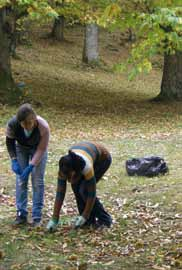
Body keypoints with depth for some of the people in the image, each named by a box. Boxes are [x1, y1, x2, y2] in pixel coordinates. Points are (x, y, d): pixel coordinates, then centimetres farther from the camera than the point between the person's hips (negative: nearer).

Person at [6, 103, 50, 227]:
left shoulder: (43, 127, -38)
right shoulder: (12, 124, -33)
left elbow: (41, 149, -25)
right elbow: (9, 141, -11)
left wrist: (30, 167, -30)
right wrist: (14, 160, -20)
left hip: (38, 149, -2)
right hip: (21, 148, 2)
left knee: (38, 181, -7)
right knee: (21, 180, -4)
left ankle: (37, 217, -2)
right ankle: (21, 214, 3)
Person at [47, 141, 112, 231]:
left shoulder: (87, 167, -42)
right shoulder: (64, 169, -28)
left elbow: (92, 194, -33)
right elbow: (60, 194, -23)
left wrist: (84, 216, -30)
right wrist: (54, 219, -25)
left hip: (103, 159, -5)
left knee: (84, 189, -19)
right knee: (76, 186, -13)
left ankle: (105, 219, -6)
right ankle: (90, 220, 2)